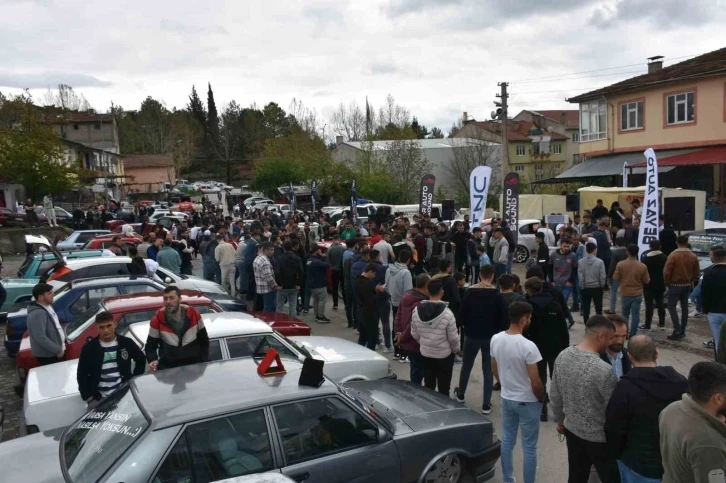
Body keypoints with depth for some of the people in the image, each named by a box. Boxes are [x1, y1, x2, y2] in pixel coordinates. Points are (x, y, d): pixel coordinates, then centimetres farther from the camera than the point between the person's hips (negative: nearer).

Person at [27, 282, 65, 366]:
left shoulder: (48, 306, 7)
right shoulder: (37, 314, -25)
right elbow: (40, 338, -30)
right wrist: (57, 350, -23)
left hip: (55, 352, 10)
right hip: (47, 356, -10)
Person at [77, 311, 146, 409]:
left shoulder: (126, 343, 1)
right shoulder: (89, 347, -2)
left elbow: (141, 360, 15)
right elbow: (82, 374, 2)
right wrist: (89, 397, -5)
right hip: (99, 398, -1)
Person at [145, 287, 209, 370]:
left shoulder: (194, 314, -8)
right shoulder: (157, 320, -10)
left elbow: (204, 340, 3)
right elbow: (151, 345, -2)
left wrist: (204, 362, -3)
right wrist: (153, 360, -21)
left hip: (195, 365, 1)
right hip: (168, 367, -1)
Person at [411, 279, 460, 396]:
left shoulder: (416, 311, -10)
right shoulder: (447, 313, -23)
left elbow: (414, 334, 0)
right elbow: (453, 337, -14)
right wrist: (455, 350, 7)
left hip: (425, 354, 4)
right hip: (444, 355, -4)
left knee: (428, 386, 18)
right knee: (444, 388, 12)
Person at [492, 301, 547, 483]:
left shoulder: (496, 339, -7)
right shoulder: (528, 346, -26)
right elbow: (535, 382, -20)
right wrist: (542, 398, -1)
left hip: (506, 398, 6)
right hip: (527, 401, -6)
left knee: (507, 441, 19)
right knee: (529, 447, 9)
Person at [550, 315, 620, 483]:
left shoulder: (562, 356, -8)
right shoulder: (603, 370, -29)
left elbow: (554, 395, 3)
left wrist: (560, 420, 18)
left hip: (572, 429, 7)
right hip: (598, 436, -6)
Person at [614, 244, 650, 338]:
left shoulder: (620, 264, -12)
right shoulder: (642, 266, -11)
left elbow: (615, 278, -3)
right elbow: (646, 281, -2)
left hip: (625, 293, 1)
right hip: (637, 294, -1)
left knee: (625, 313, 17)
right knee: (635, 314, 6)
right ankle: (632, 334, 8)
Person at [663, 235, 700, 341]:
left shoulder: (673, 255, -16)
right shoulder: (693, 256, 0)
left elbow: (666, 272, -16)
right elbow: (697, 273, 5)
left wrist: (667, 283, 0)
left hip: (675, 285, -5)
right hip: (687, 285, 5)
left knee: (672, 307, 1)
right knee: (684, 307, 12)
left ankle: (677, 330, -8)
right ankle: (682, 331, 17)